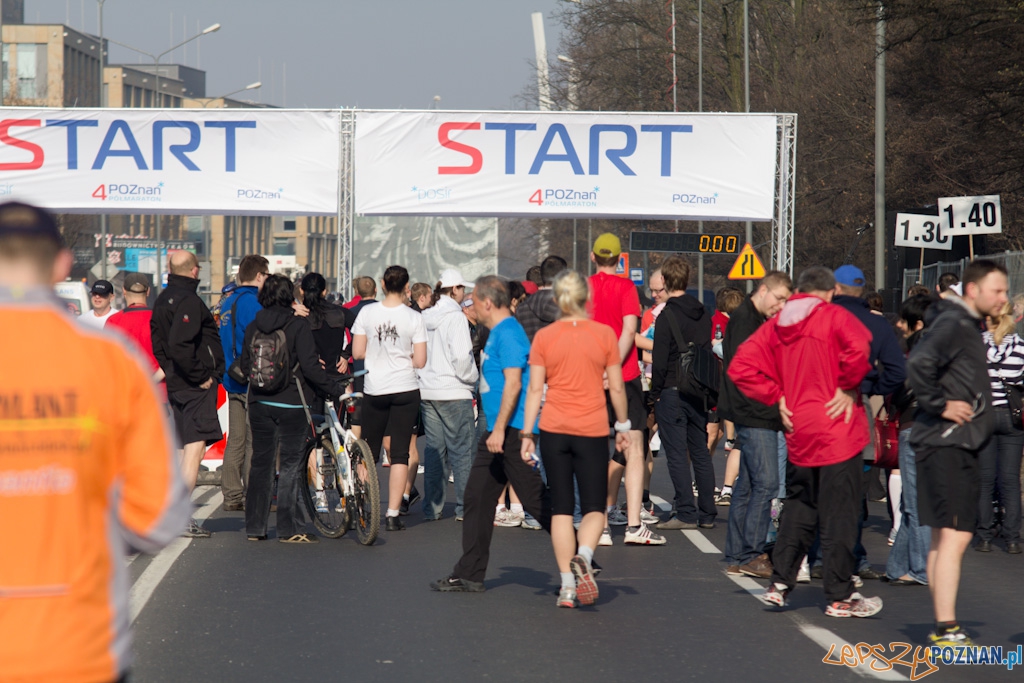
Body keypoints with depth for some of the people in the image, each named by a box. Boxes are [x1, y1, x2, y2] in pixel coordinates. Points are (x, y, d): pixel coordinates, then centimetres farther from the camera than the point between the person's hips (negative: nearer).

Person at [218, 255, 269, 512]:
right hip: (251, 382, -9)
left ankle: (231, 496, 12)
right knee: (254, 441, -5)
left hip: (232, 380, 9)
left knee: (235, 440, 11)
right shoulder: (252, 303, -15)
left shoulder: (228, 302, 14)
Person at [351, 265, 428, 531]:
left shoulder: (367, 313, -4)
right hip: (405, 389, -2)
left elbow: (357, 352, 0)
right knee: (400, 453, 1)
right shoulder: (414, 318, -8)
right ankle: (393, 514, -3)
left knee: (368, 451, 15)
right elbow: (420, 361, -7)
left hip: (374, 390, 2)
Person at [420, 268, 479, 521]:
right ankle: (465, 507, 1)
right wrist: (472, 377, -4)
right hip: (454, 392, -6)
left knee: (434, 450, 10)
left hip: (427, 392, 7)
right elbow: (462, 356, -19)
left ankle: (432, 507, 11)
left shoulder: (425, 318, 8)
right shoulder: (455, 317, -12)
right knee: (462, 450, 0)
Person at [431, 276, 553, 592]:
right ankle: (470, 575, 13)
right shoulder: (497, 333, 17)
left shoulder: (508, 333, -14)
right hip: (498, 433, 11)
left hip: (513, 432, -11)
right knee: (477, 498, 10)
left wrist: (499, 429, -24)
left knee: (535, 501, -7)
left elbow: (513, 383, -22)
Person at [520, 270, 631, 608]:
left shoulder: (544, 337, -1)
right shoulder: (604, 334, -3)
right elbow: (616, 387, 1)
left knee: (561, 509, 8)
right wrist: (623, 426, 13)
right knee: (594, 507, 8)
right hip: (592, 430, -1)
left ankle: (567, 584, 5)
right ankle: (583, 557, -22)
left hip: (553, 429, 1)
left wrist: (526, 433, 2)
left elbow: (535, 389, -2)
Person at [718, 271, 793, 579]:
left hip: (759, 416, 10)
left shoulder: (759, 320, 20)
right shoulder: (743, 318, -10)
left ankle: (737, 558, 15)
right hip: (755, 415, -10)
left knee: (748, 486, 11)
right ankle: (751, 555, -10)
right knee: (765, 483, -12)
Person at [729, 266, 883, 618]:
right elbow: (858, 348, -26)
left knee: (799, 507, 19)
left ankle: (780, 583, 15)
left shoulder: (776, 325, 9)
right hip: (837, 431, -5)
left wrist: (778, 397, 6)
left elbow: (740, 367, 5)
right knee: (838, 513, -1)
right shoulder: (835, 317, -6)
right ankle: (840, 597, 2)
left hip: (798, 432, 5)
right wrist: (848, 388, -12)